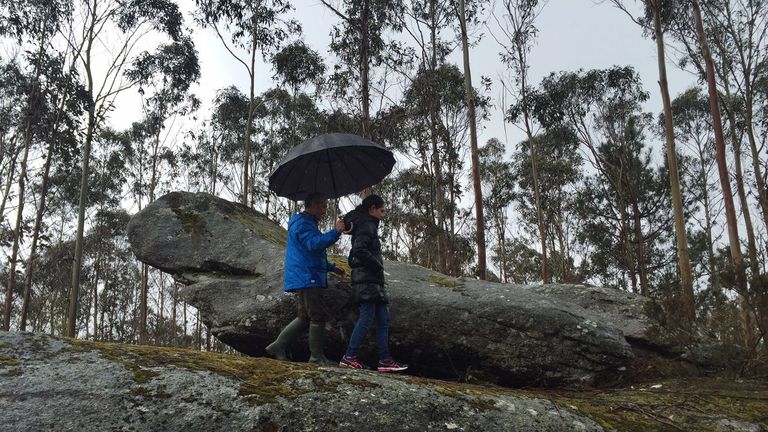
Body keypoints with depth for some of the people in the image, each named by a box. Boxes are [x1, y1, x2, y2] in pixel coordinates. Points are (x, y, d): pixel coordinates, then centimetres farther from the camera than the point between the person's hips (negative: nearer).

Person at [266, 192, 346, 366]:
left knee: (305, 317, 12)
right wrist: (335, 232, -27)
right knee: (318, 316, -7)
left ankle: (278, 347, 14)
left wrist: (332, 267, 25)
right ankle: (317, 356, -1)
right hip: (307, 278, -11)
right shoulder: (302, 223, -10)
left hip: (307, 278, 11)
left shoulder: (307, 223, 25)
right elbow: (314, 244, -27)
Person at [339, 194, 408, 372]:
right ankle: (349, 357, -9)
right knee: (367, 316, -12)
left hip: (373, 280, 10)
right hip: (367, 279, -10)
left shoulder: (367, 225, 23)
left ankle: (385, 359, 5)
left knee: (383, 318, 6)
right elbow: (359, 250, -23)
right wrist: (377, 266, -15)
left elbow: (355, 253, 24)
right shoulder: (366, 225, -8)